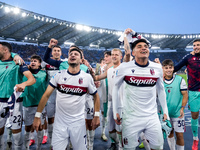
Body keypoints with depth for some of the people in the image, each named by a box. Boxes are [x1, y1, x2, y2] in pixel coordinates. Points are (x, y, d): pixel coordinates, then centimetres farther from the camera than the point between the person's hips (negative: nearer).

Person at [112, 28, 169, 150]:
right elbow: (115, 88, 2)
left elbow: (161, 90, 12)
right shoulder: (124, 67, -9)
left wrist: (165, 111, 12)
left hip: (152, 117, 3)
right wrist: (116, 111, 1)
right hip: (131, 117, -2)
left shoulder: (157, 68, 0)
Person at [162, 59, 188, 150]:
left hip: (177, 112, -2)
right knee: (169, 132, 17)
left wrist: (182, 108, -11)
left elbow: (185, 94, -3)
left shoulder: (180, 80, -6)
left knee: (179, 135, 3)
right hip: (166, 112, 2)